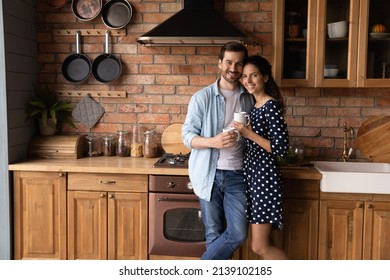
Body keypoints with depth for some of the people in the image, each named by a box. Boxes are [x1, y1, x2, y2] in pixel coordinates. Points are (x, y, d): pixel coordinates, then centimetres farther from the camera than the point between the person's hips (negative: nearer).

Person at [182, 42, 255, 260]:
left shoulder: (250, 98, 7)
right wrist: (213, 141, -23)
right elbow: (188, 136, -6)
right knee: (214, 234, 7)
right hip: (210, 175, -2)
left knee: (238, 234, -3)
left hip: (237, 175, 3)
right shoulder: (202, 98, -3)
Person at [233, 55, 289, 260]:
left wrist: (249, 134, -19)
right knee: (262, 245, 14)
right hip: (252, 174, 9)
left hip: (265, 176, -9)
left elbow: (281, 148, -19)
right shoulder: (252, 106, 13)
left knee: (260, 247, -3)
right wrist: (244, 133, 4)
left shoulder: (271, 106, -13)